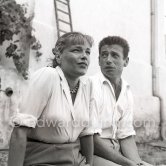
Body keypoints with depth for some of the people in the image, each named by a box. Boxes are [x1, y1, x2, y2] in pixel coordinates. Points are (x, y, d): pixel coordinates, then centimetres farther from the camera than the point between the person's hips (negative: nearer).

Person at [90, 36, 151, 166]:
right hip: (92, 154, -6)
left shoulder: (127, 92, 6)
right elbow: (92, 138, -17)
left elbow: (126, 136, 6)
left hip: (117, 152, 6)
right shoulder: (90, 85, -13)